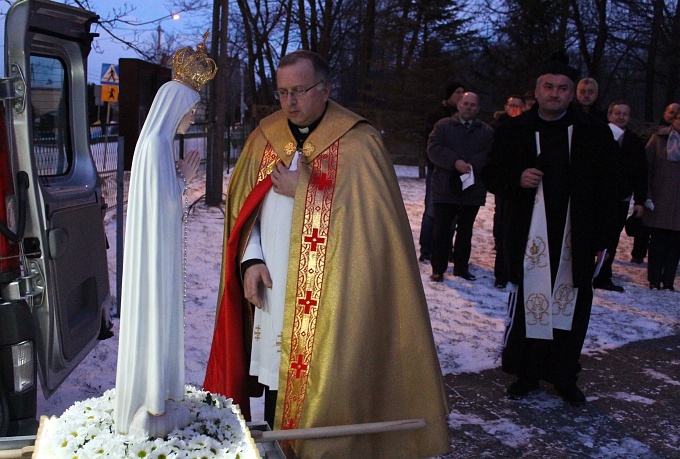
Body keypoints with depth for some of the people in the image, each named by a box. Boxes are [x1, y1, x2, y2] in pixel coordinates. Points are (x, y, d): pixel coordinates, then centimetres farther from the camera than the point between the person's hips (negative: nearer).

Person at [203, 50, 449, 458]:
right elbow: (246, 208, 11)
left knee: (322, 395, 3)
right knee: (276, 393, 14)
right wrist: (251, 260, -4)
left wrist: (303, 190, -15)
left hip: (330, 304, -4)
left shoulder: (358, 143, -8)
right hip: (272, 294, 5)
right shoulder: (266, 137, 8)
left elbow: (370, 218, -13)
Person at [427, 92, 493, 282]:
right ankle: (438, 269, 10)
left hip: (472, 189, 2)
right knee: (441, 230, 1)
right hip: (445, 187, -2)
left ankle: (461, 267, 23)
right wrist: (455, 162, -20)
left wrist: (471, 165, -18)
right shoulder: (443, 126, 5)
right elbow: (433, 149, -8)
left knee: (465, 231, 12)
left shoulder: (486, 131, 10)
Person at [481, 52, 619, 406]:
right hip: (529, 238, 0)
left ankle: (564, 376, 23)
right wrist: (517, 178, -12)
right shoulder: (513, 131, 4)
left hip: (576, 240, 1)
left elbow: (606, 191, 5)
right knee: (528, 303, 3)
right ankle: (527, 373, 18)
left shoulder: (594, 133, 4)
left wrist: (601, 239, 0)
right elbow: (491, 174, 10)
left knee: (571, 307, 7)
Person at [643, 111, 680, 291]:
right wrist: (647, 195, -7)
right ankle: (654, 280, 12)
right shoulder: (660, 137, 2)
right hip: (659, 200, -2)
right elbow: (646, 166, 0)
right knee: (657, 241, 4)